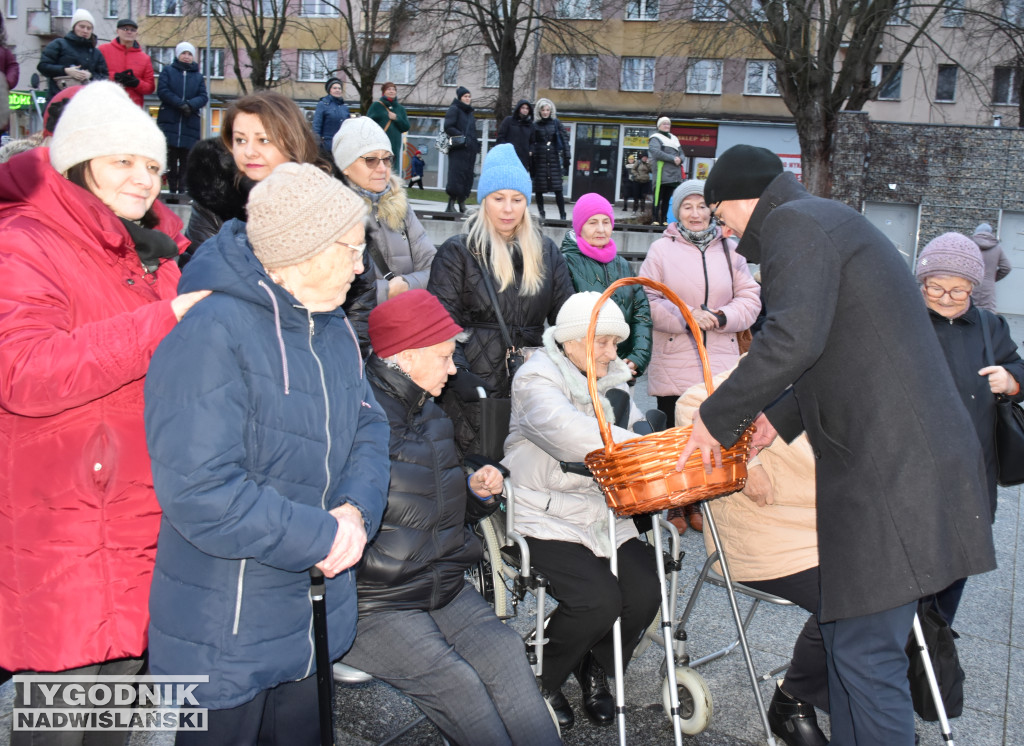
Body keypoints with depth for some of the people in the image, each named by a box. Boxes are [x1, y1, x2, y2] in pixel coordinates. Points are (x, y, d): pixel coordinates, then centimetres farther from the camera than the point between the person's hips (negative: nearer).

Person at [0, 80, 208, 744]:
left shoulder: (152, 250, 13)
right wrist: (163, 319, -30)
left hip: (144, 509, 8)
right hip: (64, 513, -8)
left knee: (125, 660, 20)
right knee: (68, 679, 1)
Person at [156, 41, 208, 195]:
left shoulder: (198, 76, 17)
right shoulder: (168, 70, 11)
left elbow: (203, 97, 5)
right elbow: (162, 90, -2)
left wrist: (190, 104, -14)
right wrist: (180, 104, -14)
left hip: (190, 123, 1)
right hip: (169, 121, -1)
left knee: (187, 157, -4)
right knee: (170, 157, -5)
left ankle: (184, 188, -4)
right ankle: (172, 187, -1)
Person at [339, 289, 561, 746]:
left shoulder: (429, 415, 16)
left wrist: (478, 491, 8)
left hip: (443, 589, 7)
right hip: (373, 605, -7)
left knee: (503, 652, -16)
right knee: (455, 682, -21)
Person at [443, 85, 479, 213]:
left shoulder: (469, 112, 22)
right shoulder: (454, 109, -1)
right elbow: (448, 127, -11)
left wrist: (475, 143, 13)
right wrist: (462, 136, -18)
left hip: (470, 149, 7)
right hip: (458, 150, -7)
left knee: (467, 176, 4)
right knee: (457, 174, -14)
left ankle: (462, 203, 8)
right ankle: (451, 204, -13)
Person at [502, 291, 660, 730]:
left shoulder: (612, 380, 14)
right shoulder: (537, 380, -11)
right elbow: (564, 430, -32)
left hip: (606, 516, 7)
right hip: (547, 518, -7)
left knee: (645, 590, -12)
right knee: (599, 599, -23)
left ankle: (595, 671, 19)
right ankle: (539, 681, 7)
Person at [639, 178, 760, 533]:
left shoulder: (728, 249, 9)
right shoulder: (661, 249, 1)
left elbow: (750, 297, 9)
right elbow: (648, 301, -4)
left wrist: (722, 317, -9)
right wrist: (685, 317, -16)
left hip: (718, 364, 2)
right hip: (672, 366, -2)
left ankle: (697, 503, 20)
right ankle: (673, 505, 20)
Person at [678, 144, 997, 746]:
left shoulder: (795, 223, -7)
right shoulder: (828, 222, 24)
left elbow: (794, 337, -23)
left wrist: (718, 418, -12)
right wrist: (780, 417, 27)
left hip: (893, 467, -11)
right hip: (891, 463, 11)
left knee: (867, 655, -6)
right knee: (846, 634, 17)